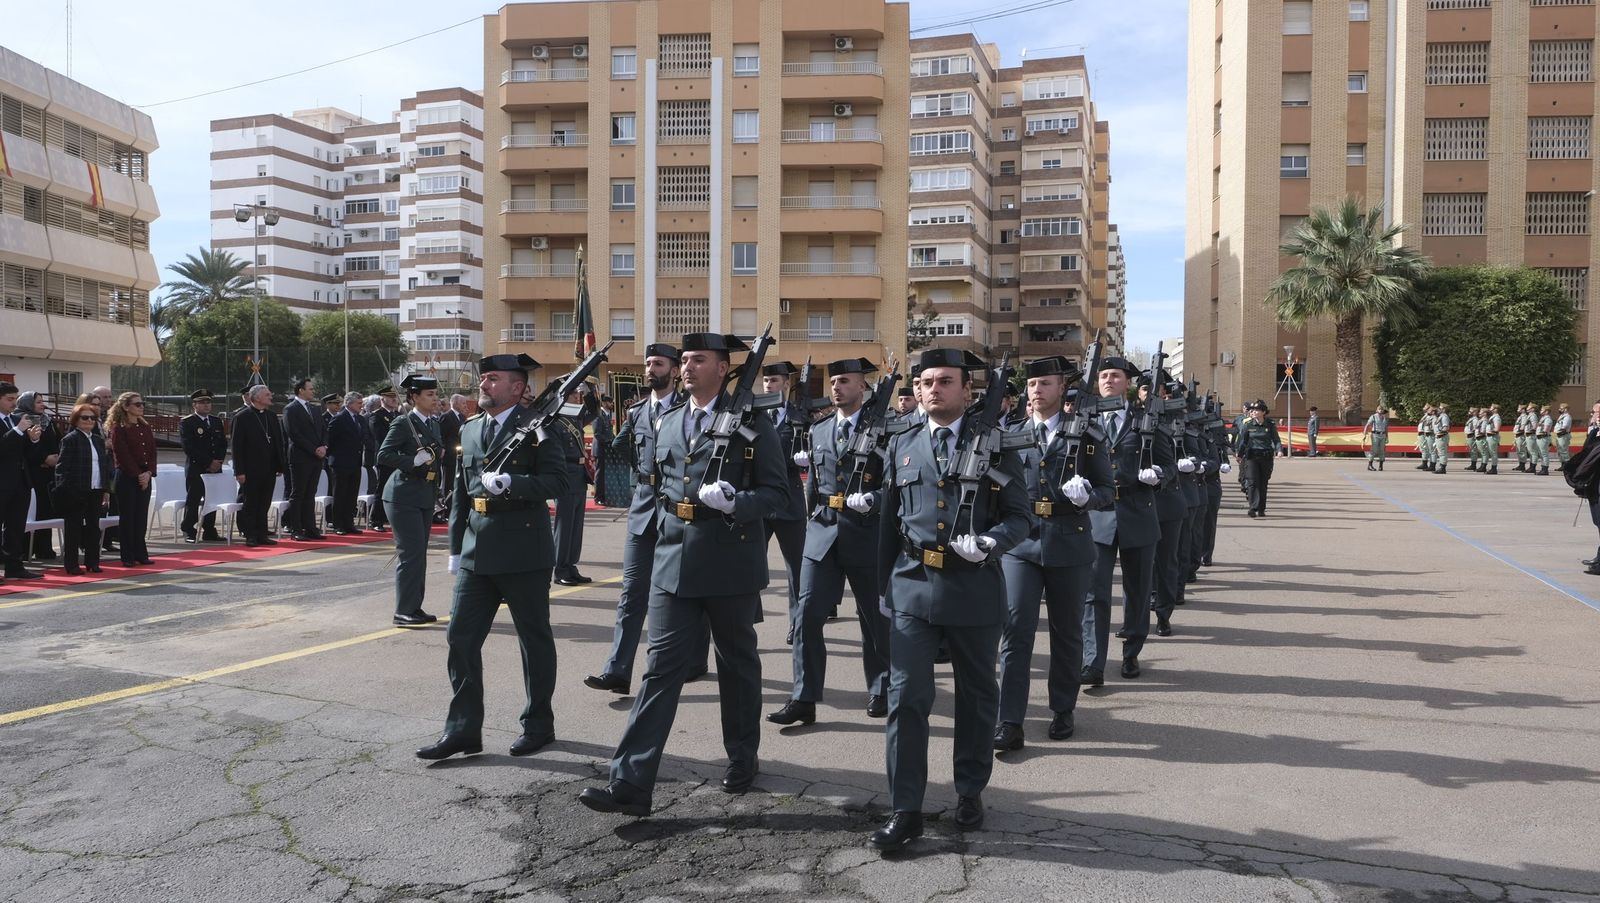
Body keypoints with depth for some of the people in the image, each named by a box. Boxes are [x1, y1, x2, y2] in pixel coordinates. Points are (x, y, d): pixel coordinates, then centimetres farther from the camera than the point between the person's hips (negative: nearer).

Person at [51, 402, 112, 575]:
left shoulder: (99, 440, 14)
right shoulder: (70, 439, -5)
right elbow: (62, 466, -9)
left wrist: (106, 489, 11)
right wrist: (62, 490, -16)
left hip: (95, 491, 6)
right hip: (75, 491, -6)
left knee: (93, 527, 10)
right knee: (73, 528, 1)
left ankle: (92, 562, 17)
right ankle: (71, 564, 6)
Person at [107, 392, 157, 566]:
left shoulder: (145, 426, 12)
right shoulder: (118, 428, -7)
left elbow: (152, 451, 9)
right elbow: (122, 455, -12)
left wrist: (149, 472, -6)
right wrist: (138, 475, -14)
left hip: (144, 476, 6)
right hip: (126, 477, -6)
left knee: (141, 517, 7)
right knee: (128, 517, -1)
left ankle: (141, 554, 14)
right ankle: (128, 557, 5)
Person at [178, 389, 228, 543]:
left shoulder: (217, 421, 16)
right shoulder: (186, 423, -4)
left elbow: (223, 444, 14)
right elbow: (189, 448, -11)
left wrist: (218, 461, -3)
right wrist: (208, 463, -14)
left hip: (215, 469, 6)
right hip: (195, 469, -6)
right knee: (192, 501, -3)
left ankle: (210, 531, 15)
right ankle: (189, 533, 3)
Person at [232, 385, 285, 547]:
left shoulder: (271, 416, 12)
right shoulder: (242, 417, -6)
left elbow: (279, 442, 15)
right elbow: (237, 446, -9)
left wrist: (280, 465, 10)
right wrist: (239, 471, -14)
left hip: (269, 469, 6)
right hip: (251, 470, -6)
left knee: (264, 505, 10)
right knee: (250, 504, 2)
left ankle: (262, 535, 16)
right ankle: (250, 536, 8)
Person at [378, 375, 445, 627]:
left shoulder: (433, 424, 14)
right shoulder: (403, 423, -10)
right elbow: (383, 455, -17)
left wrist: (440, 453, 4)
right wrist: (414, 461, -26)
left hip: (426, 497, 8)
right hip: (404, 497, -8)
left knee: (418, 553, 12)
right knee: (411, 552, -8)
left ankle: (414, 607, 20)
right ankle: (404, 611, -2)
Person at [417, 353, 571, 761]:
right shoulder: (469, 430, 13)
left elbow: (557, 482, -14)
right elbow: (460, 494, 17)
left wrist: (509, 483, -25)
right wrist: (456, 549, 15)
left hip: (524, 551, -6)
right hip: (477, 552, 6)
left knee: (535, 639, 6)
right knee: (460, 637, 5)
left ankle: (538, 724, 20)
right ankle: (463, 729, 13)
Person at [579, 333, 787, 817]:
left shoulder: (751, 424, -3)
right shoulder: (668, 423, 12)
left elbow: (777, 491, -5)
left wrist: (735, 502, -21)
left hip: (732, 565, -3)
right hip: (673, 564, 4)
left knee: (737, 664, 12)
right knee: (661, 667, -1)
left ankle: (743, 759, 32)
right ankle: (631, 783, -3)